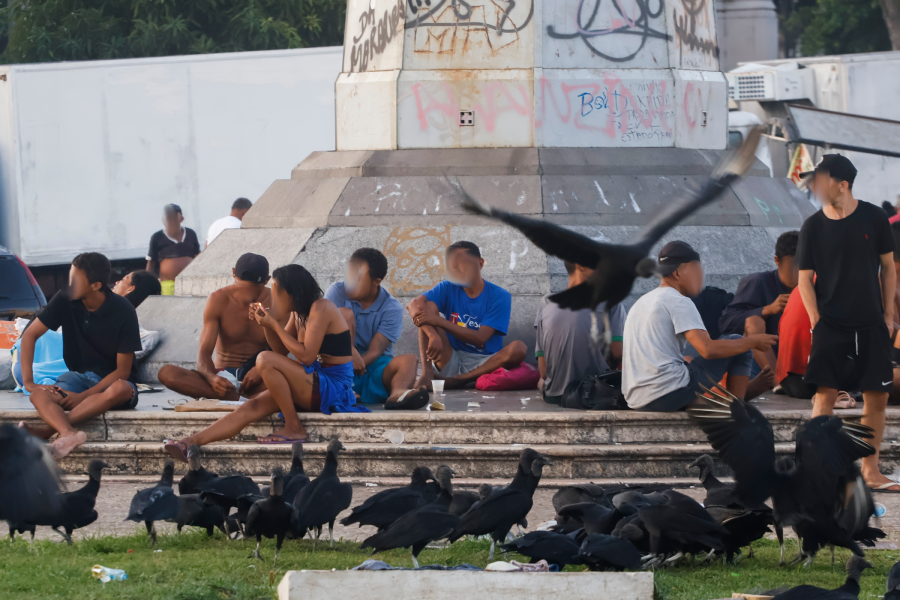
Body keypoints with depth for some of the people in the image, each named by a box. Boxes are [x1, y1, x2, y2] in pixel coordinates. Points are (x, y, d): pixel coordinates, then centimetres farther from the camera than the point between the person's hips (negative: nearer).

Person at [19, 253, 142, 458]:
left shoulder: (123, 312, -15)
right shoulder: (64, 301, -7)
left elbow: (122, 371, -13)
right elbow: (30, 335, -1)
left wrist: (83, 396, -22)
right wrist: (28, 382, -12)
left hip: (112, 380, -3)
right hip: (79, 375, 3)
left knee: (121, 389, -40)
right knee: (39, 395, -29)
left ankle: (48, 429, -45)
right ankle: (69, 433, -61)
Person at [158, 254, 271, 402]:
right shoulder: (218, 301, -4)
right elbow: (204, 352, -9)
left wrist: (260, 369, -29)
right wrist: (211, 377, -31)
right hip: (225, 375, 1)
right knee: (166, 373, -28)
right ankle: (235, 397, -40)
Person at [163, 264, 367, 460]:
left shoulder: (321, 308, -13)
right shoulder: (298, 312, 14)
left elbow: (306, 356, -20)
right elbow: (281, 351, 19)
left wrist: (275, 325, -14)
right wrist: (266, 324, 3)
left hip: (334, 386, -9)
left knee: (265, 360, -24)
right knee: (253, 407, -8)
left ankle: (294, 429, -16)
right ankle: (190, 442, -18)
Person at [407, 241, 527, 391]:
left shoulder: (499, 296, -2)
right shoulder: (447, 289, 4)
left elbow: (480, 339, -14)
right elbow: (415, 304, -17)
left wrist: (440, 322, -22)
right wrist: (434, 336, -36)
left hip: (483, 364, -1)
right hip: (452, 361, 1)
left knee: (518, 348, -31)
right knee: (427, 310, -15)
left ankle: (453, 381, -28)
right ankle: (426, 372, -32)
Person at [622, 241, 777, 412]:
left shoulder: (640, 303, 21)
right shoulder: (678, 302, -6)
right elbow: (708, 349, -17)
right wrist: (753, 341, -5)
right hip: (670, 394, -9)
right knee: (738, 344, 3)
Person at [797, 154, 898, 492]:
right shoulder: (813, 227, 0)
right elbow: (805, 278, 3)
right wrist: (816, 321, -6)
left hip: (871, 325, 2)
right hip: (831, 325, -2)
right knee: (826, 395, -9)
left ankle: (870, 471, 13)